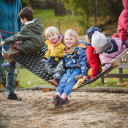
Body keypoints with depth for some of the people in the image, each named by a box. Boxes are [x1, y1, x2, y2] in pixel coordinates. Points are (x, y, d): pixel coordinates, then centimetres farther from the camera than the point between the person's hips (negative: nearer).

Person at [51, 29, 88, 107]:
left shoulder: (80, 49, -9)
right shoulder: (66, 50, 14)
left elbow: (83, 62, -14)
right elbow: (64, 62, 29)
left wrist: (84, 74, -20)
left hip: (77, 70, -7)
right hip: (68, 70, 7)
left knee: (71, 80, -26)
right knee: (63, 80, -17)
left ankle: (64, 96, -37)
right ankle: (58, 94, -31)